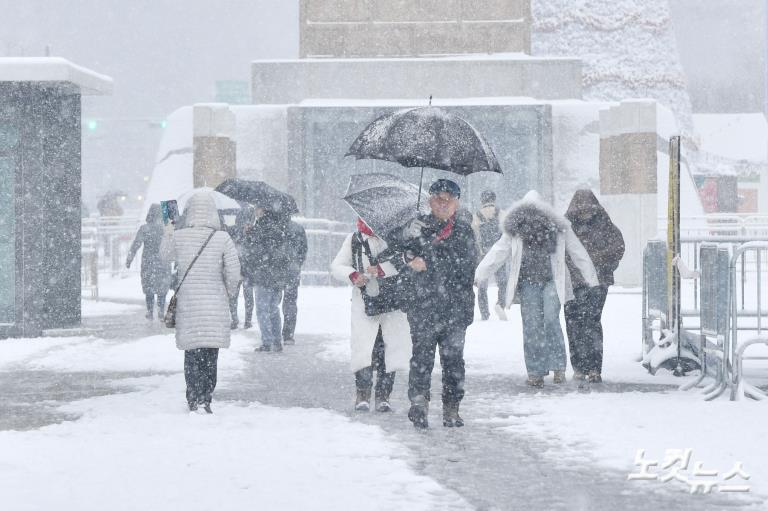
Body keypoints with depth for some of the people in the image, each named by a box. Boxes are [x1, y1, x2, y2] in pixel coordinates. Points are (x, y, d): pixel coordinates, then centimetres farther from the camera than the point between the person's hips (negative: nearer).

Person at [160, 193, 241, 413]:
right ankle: (206, 401, 8)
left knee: (192, 352, 10)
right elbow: (233, 272, -7)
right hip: (215, 302, -1)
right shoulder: (222, 238, -9)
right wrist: (229, 294, 11)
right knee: (210, 354, 8)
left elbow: (166, 254, 17)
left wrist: (167, 234, 33)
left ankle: (193, 399, 8)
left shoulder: (178, 237, -6)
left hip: (187, 302, 1)